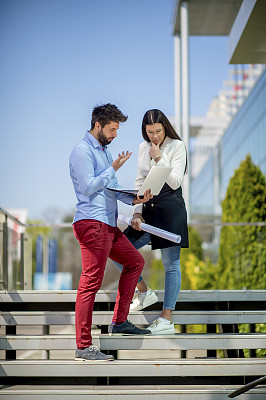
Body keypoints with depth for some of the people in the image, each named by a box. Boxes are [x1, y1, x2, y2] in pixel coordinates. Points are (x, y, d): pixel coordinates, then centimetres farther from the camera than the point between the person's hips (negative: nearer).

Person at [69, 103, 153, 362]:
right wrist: (114, 168, -9)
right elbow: (89, 187, -17)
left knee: (135, 262, 19)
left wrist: (134, 199, 7)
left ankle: (119, 321, 24)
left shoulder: (103, 150, 22)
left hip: (108, 224, 10)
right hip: (92, 223, -10)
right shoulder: (83, 151, -9)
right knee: (91, 282, -11)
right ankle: (83, 347, -9)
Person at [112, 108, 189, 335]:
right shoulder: (143, 148, 12)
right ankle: (145, 293, 20)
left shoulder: (177, 146, -4)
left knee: (171, 264, -4)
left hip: (170, 209, -6)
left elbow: (175, 182, -11)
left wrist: (158, 157, -14)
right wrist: (137, 213, 3)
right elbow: (139, 182, 12)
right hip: (148, 208, 6)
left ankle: (167, 321, -1)